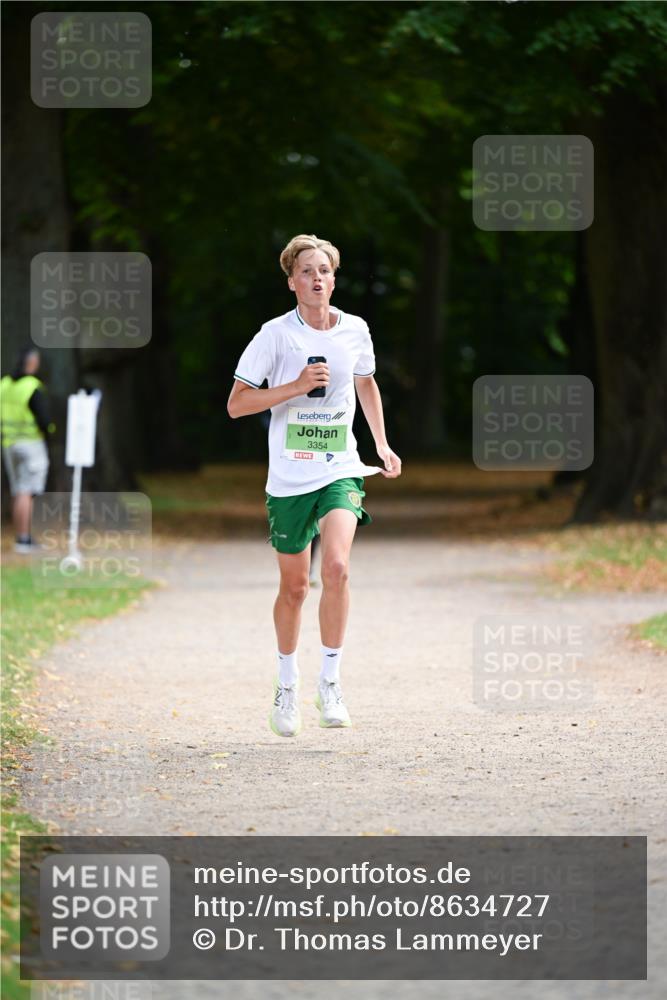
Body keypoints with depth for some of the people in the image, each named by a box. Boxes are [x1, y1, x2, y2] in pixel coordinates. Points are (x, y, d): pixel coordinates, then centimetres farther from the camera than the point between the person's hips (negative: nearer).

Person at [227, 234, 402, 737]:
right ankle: (287, 684, 30)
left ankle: (331, 682, -10)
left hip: (341, 472, 1)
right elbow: (236, 403, -8)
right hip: (289, 478, -1)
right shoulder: (276, 334, -7)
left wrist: (383, 445, 19)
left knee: (337, 567, -21)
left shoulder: (355, 330, 3)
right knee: (294, 587, 8)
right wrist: (297, 386, -18)